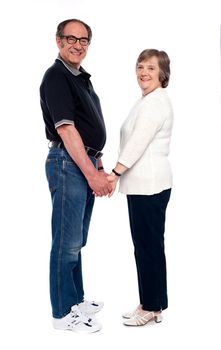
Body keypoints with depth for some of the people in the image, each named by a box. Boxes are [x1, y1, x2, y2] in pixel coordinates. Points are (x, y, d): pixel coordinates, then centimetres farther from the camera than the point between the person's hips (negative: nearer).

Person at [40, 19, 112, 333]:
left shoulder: (82, 78, 17)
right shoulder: (56, 77, -11)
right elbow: (66, 130, -19)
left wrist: (99, 166, 16)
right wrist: (92, 174, -21)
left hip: (85, 163, 9)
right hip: (67, 164, -9)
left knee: (77, 242, 16)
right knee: (67, 243, -2)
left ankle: (76, 300, 29)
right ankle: (64, 313, 10)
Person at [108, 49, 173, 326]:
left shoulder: (155, 102, -13)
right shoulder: (147, 101, 18)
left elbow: (139, 142, -20)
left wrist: (115, 173, -20)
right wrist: (119, 175, 15)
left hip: (150, 184, -10)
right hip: (142, 183, 10)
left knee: (148, 246, -1)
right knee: (146, 245, 14)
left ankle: (152, 307, 13)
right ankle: (151, 304, 24)